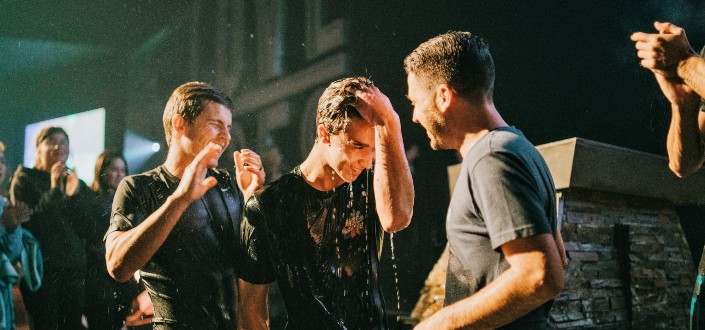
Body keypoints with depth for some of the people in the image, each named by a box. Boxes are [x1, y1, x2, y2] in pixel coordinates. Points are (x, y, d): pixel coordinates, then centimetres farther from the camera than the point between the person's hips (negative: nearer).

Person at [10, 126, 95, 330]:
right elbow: (27, 223, -8)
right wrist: (54, 191, -13)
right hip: (41, 267, -3)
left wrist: (74, 196, -8)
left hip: (74, 268, 3)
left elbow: (87, 229, 5)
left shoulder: (79, 185, 15)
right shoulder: (24, 179, 5)